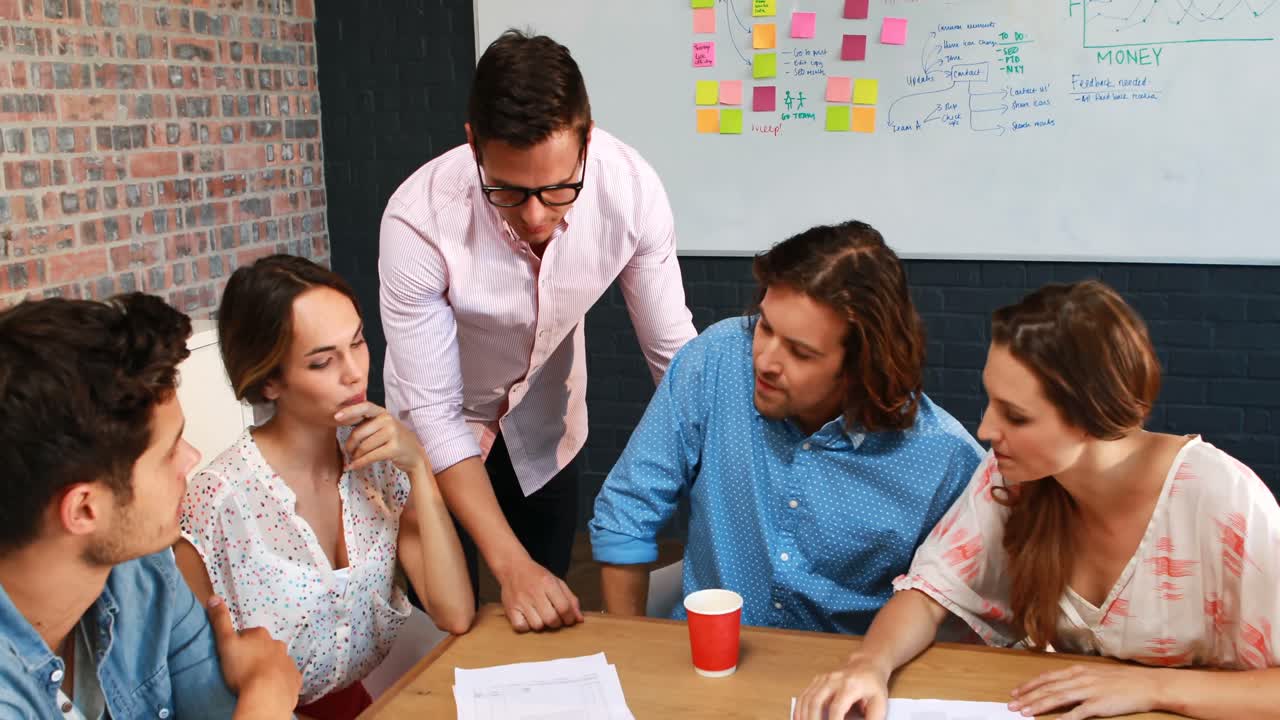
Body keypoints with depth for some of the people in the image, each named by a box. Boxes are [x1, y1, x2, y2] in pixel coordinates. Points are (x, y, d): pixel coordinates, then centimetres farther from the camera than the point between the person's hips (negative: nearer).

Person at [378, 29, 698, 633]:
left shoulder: (632, 191, -28)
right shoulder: (418, 219, -35)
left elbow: (673, 349, -16)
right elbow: (433, 411, -29)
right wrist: (511, 565, -33)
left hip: (546, 424, 2)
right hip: (441, 430, -2)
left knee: (548, 625, 14)